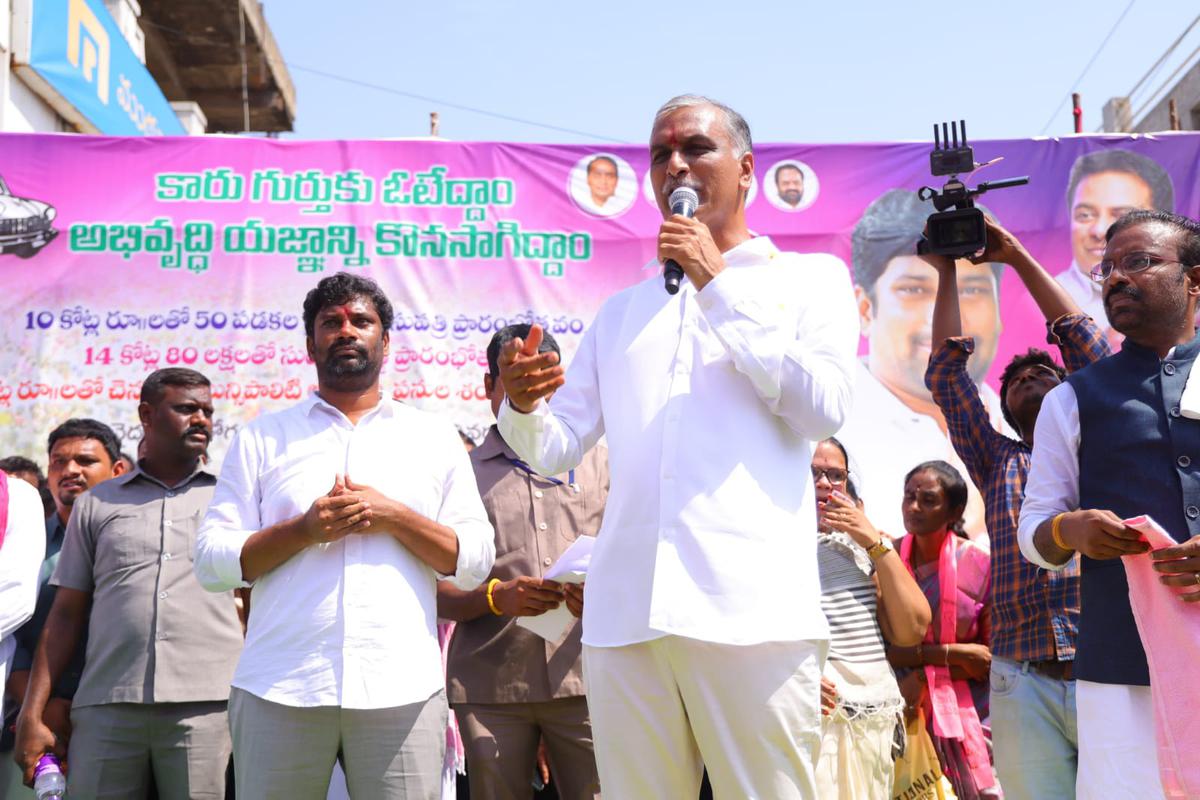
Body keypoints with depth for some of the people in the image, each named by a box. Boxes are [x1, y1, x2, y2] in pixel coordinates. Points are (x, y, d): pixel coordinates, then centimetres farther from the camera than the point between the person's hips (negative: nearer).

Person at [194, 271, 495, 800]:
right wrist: (304, 529, -8)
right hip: (279, 690, 0)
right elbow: (211, 563, 5)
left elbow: (475, 561, 7)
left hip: (402, 690, 0)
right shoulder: (262, 438, 12)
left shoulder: (435, 437, 14)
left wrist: (394, 517, -7)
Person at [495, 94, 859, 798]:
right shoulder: (622, 311, 22)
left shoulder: (810, 279, 12)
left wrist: (719, 287, -4)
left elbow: (825, 409, -6)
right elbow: (554, 450, 15)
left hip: (752, 610, -3)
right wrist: (522, 404, -8)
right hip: (625, 615, 4)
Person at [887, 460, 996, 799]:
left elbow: (994, 656, -5)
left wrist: (926, 675, -13)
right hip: (906, 710, 1)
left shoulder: (978, 565, -7)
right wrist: (951, 653, -16)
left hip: (970, 711, 0)